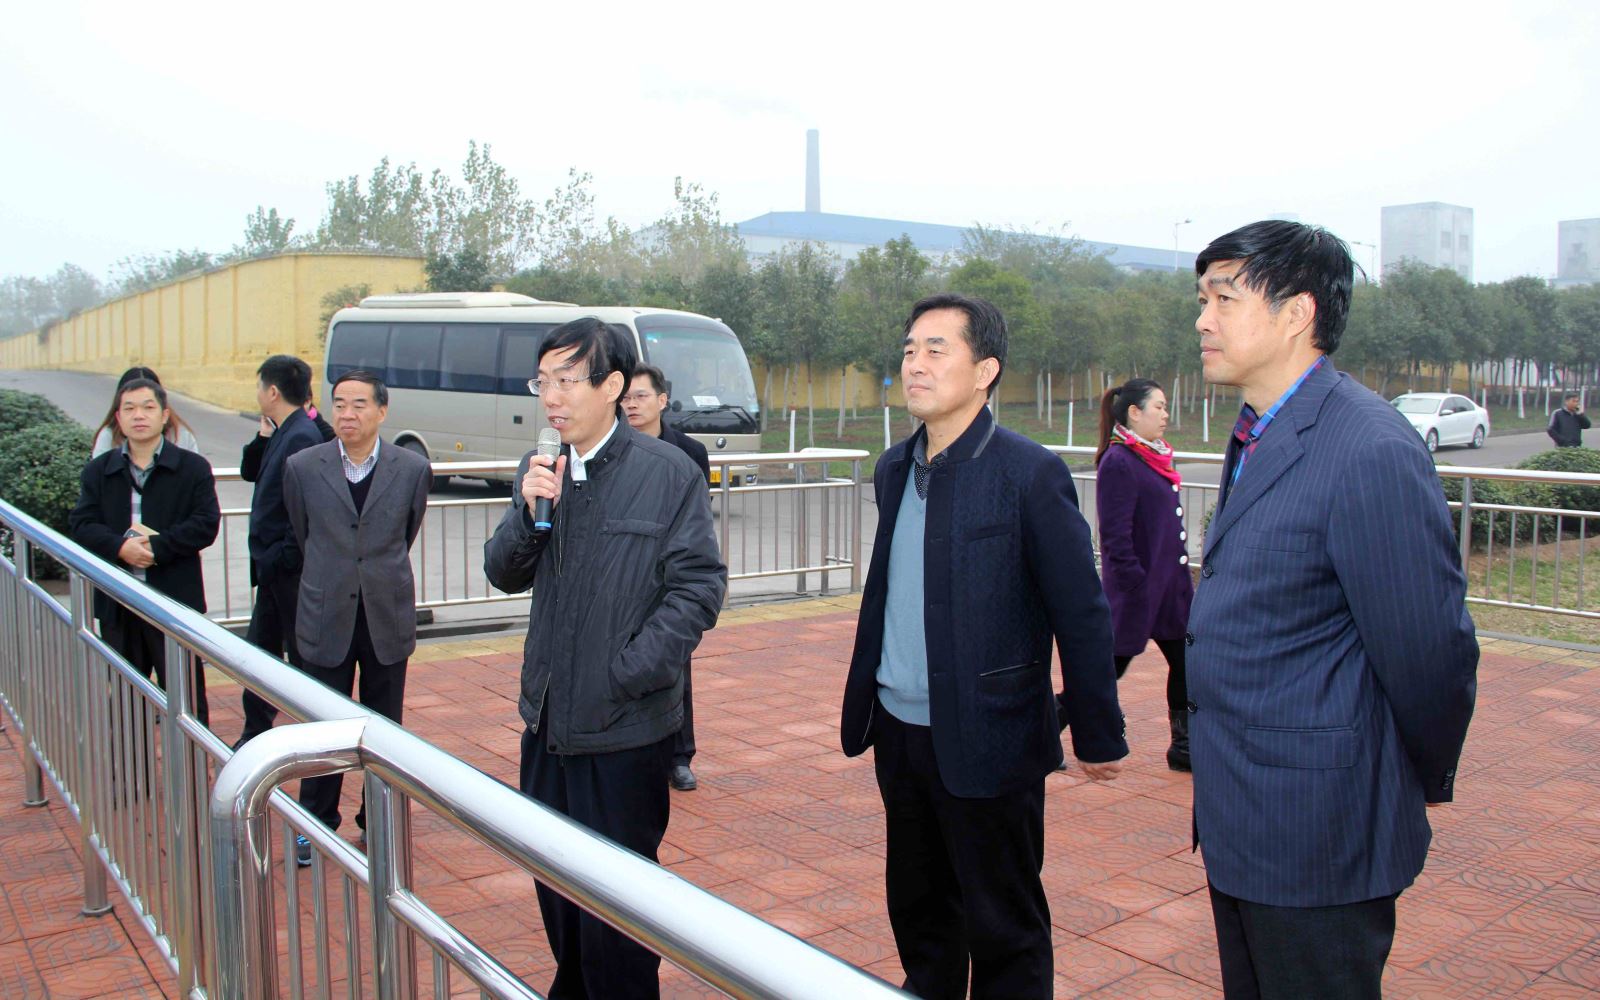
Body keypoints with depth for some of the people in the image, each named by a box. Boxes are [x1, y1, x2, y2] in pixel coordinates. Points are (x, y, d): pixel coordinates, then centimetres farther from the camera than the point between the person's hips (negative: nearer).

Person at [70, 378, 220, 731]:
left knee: (186, 694, 3)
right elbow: (81, 524, -2)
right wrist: (120, 547, -20)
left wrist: (157, 546, -20)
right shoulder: (98, 470, 9)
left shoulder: (193, 468, -1)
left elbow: (206, 524, -10)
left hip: (175, 599, -3)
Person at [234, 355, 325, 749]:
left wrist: (281, 558, -20)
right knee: (260, 651, 19)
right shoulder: (282, 434, 9)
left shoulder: (301, 437, -21)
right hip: (274, 569, 10)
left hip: (290, 570, -10)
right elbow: (253, 474, 19)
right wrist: (262, 438, 6)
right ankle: (256, 735, 33)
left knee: (303, 657, 3)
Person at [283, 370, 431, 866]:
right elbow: (301, 536, 11)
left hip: (388, 618, 0)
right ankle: (315, 824, 25)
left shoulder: (413, 469, -3)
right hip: (325, 619, 0)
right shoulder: (302, 467, -2)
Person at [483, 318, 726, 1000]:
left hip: (626, 727, -6)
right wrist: (530, 510, -13)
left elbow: (699, 586, -13)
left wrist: (628, 674, -16)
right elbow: (504, 575, 6)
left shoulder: (670, 473, -11)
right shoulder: (538, 470, 6)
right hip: (548, 717, 6)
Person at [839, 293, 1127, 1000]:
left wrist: (1098, 736, -8)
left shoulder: (1030, 473, -14)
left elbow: (1081, 613, -11)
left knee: (1004, 933, 10)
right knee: (918, 914, 21)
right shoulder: (895, 470, 7)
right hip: (900, 731, 6)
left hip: (988, 740, -6)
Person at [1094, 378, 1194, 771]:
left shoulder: (1153, 458, 12)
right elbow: (1116, 537, -20)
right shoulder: (1119, 462, -16)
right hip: (1137, 589, -9)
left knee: (1186, 664, 12)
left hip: (1170, 588, 9)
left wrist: (1183, 582, 18)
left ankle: (1185, 746, 23)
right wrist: (1138, 588, -22)